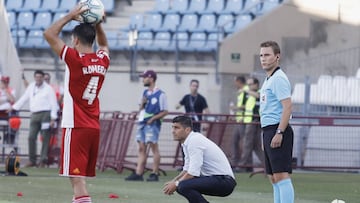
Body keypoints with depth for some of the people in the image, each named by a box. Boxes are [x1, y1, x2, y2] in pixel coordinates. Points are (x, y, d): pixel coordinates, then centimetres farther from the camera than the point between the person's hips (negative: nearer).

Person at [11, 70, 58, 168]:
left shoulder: (48, 88, 1)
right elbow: (24, 98, 25)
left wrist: (53, 118, -10)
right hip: (34, 115, 5)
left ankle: (43, 160, -2)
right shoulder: (31, 87, 15)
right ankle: (32, 160, 4)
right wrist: (14, 107, 22)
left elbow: (54, 104, -2)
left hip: (45, 114, -5)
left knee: (45, 138, -6)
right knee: (31, 137, -2)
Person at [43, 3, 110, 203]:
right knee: (81, 176, 17)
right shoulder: (103, 60, 5)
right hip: (94, 127, 7)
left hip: (75, 127, -7)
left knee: (76, 176, -11)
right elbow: (103, 43, 30)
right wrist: (97, 23, 18)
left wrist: (70, 16, -4)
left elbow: (49, 34, -9)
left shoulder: (75, 59, -12)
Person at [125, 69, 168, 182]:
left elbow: (165, 111, -8)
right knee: (141, 148, 5)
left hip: (152, 123, -8)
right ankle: (138, 174, 3)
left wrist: (153, 118, -15)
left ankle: (154, 174, -7)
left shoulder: (160, 94, -6)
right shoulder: (145, 93, 16)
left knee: (154, 147, -8)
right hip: (142, 122, 8)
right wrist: (142, 103, 1)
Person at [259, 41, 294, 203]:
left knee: (281, 176, -14)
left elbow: (287, 107, -19)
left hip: (277, 130, -11)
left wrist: (279, 133, -24)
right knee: (273, 178, 10)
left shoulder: (279, 79, -11)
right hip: (268, 131, 11)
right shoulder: (268, 80, 20)